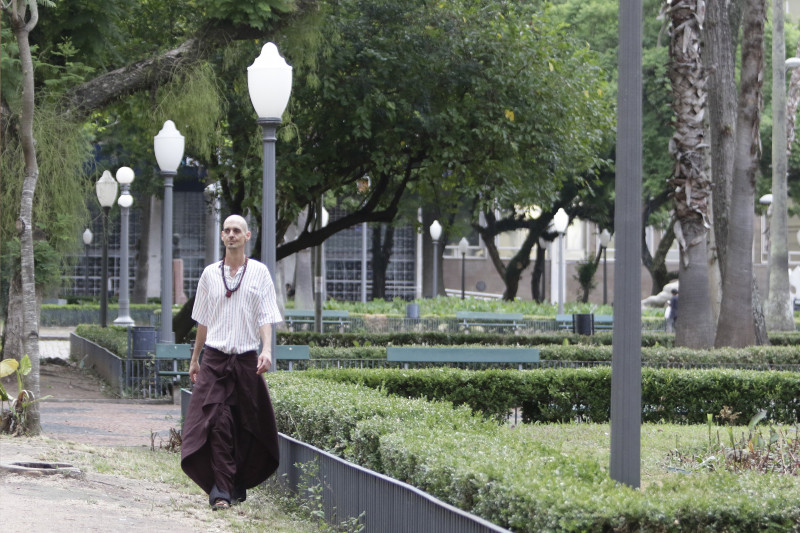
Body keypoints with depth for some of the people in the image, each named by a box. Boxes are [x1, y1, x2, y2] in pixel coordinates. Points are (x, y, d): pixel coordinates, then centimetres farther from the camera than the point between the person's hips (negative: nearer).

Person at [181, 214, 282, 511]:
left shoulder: (259, 273, 4)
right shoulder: (210, 274, 9)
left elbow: (265, 317, -1)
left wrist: (267, 350, -17)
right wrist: (195, 358, 18)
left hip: (246, 358, 0)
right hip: (215, 358, 0)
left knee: (246, 425, 5)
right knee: (217, 422, -12)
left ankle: (239, 485, 19)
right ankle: (220, 489, -16)